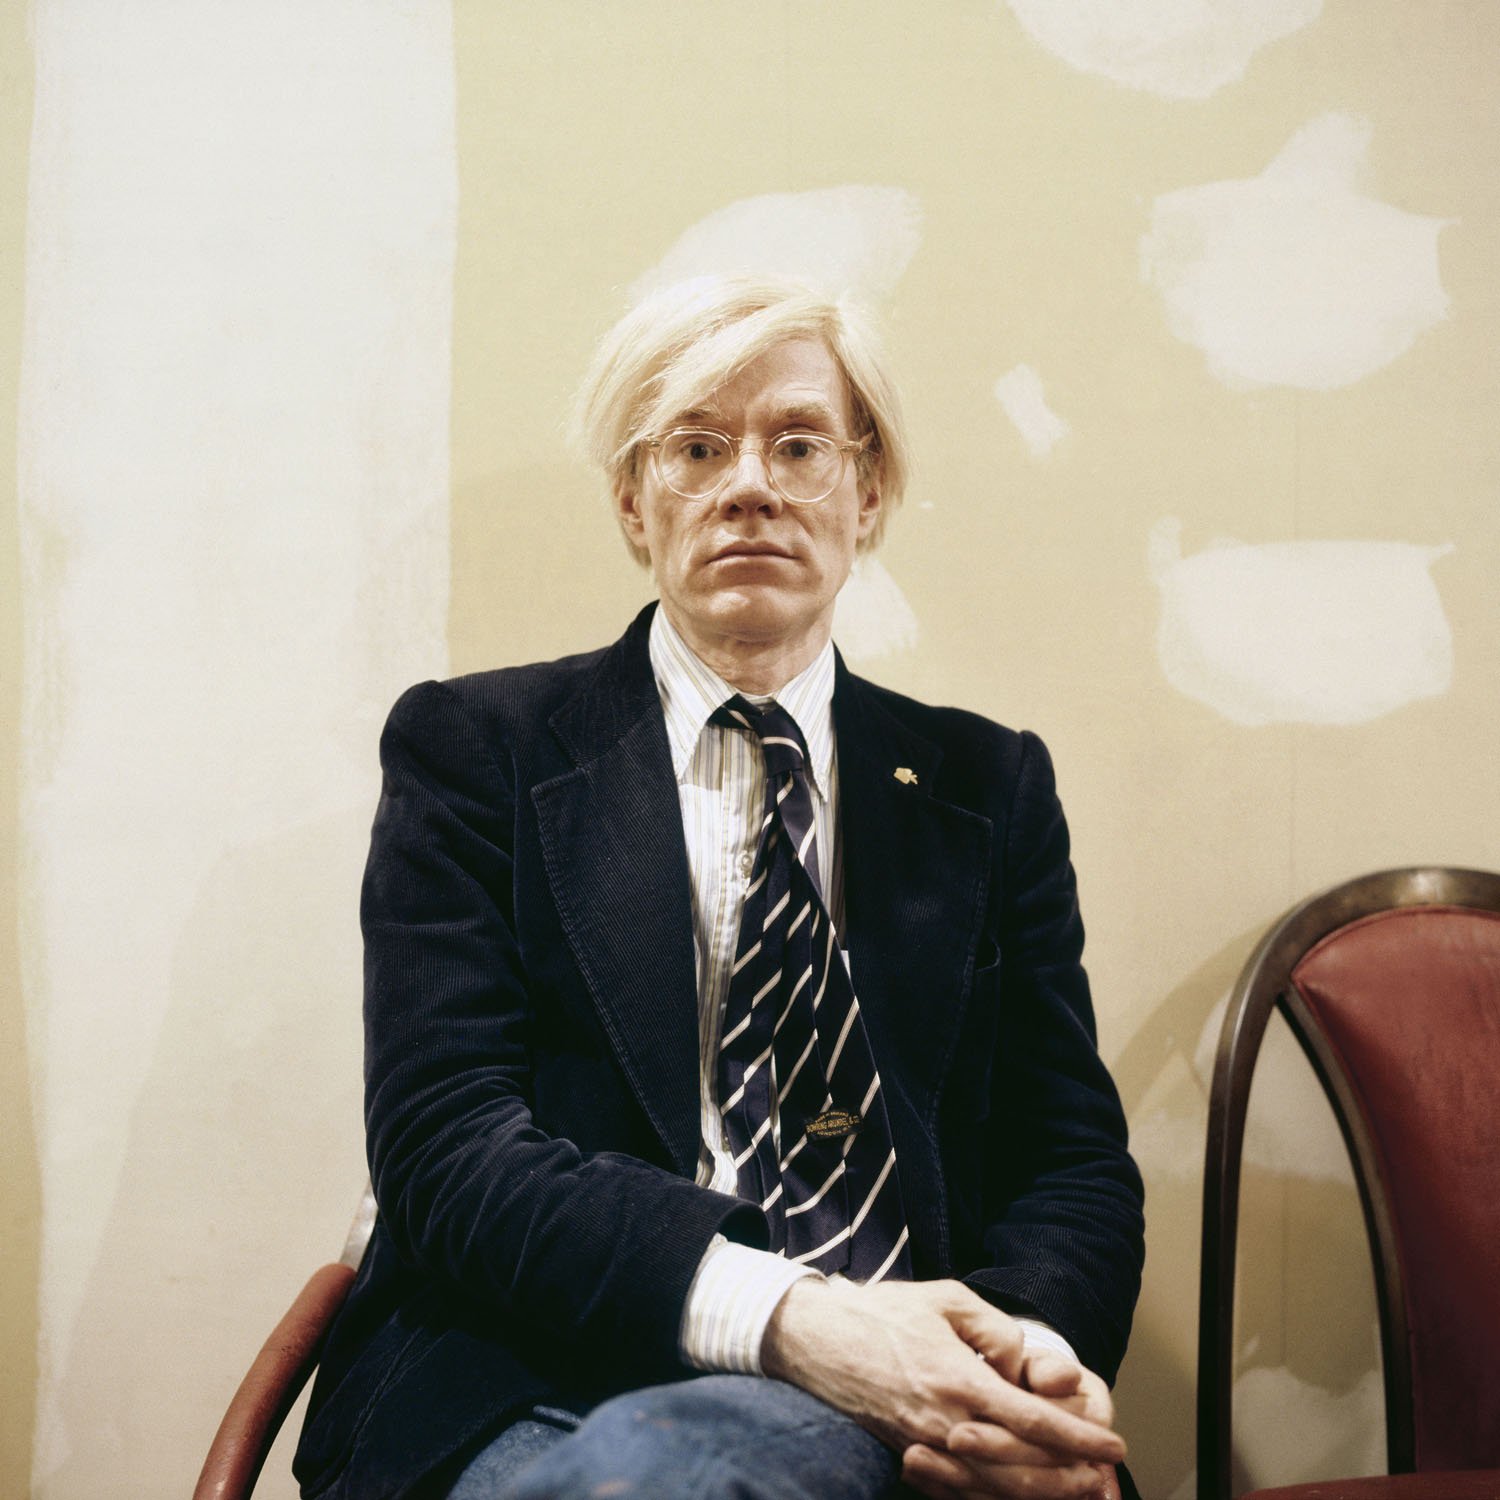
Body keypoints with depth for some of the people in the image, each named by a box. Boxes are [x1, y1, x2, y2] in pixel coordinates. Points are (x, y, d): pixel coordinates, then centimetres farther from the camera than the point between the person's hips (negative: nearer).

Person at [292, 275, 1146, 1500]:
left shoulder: (989, 788, 16)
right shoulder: (475, 749, 7)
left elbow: (1077, 1160, 12)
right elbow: (448, 1145, -5)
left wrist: (1040, 1342, -14)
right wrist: (783, 1313, -22)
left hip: (889, 1398, 2)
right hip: (534, 1397, -1)